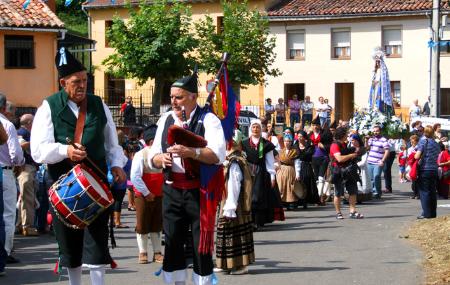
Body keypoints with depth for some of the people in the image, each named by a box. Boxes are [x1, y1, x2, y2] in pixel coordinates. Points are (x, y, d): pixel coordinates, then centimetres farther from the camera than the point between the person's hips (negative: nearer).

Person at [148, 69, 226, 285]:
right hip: (172, 189, 5)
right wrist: (161, 159, -14)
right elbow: (153, 157, 9)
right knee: (172, 242, 8)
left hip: (199, 190, -5)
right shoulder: (165, 120, 11)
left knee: (201, 244, 0)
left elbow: (218, 154, -19)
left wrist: (192, 152, -34)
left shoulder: (208, 120, -6)